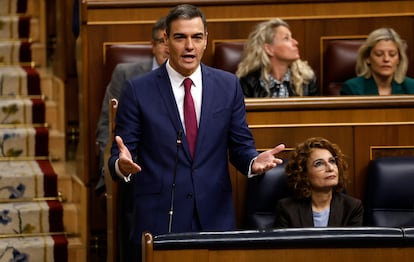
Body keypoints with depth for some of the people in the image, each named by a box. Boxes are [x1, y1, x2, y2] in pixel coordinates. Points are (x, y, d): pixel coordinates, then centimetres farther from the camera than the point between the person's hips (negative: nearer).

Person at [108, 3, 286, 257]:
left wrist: (254, 161, -13)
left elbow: (240, 146, 9)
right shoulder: (139, 90, -2)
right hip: (158, 218, -2)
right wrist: (123, 164, -25)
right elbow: (119, 156, -2)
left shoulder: (228, 86, 5)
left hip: (215, 216, 2)